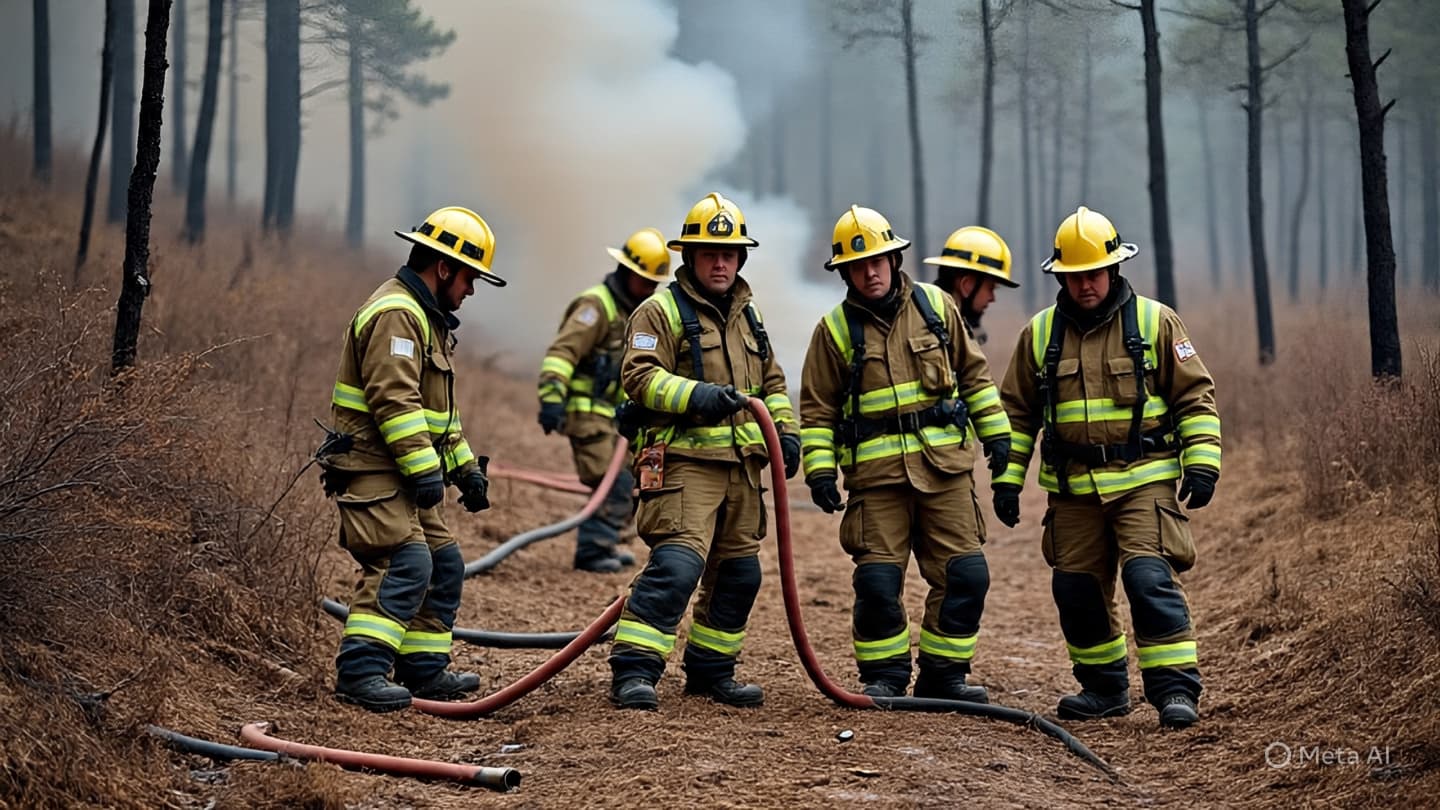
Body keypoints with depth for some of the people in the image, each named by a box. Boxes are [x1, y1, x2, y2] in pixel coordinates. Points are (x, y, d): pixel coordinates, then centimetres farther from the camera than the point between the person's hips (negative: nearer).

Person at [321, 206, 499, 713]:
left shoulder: (425, 317, 22)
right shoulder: (395, 314, -14)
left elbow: (435, 406, 29)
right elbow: (394, 401, -24)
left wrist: (464, 465, 23)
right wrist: (424, 468, -26)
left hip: (406, 475, 11)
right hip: (374, 467, -11)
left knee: (444, 565, 14)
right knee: (404, 564, -20)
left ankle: (425, 670, 21)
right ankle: (360, 672, -22)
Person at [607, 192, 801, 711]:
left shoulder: (747, 316, 19)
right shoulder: (661, 311, -4)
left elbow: (772, 382, 26)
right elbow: (639, 376, -15)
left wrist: (785, 430, 11)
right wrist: (695, 395, -28)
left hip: (742, 466, 8)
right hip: (685, 463, -8)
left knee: (738, 572, 12)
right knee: (675, 566, -19)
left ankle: (710, 671, 24)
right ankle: (633, 673, -18)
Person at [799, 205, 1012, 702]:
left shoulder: (936, 306, 7)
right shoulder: (835, 329, 2)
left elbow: (973, 373, 16)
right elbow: (816, 408, 5)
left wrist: (996, 431, 11)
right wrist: (819, 469, -4)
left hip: (944, 463, 2)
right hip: (876, 470, -2)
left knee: (965, 574, -1)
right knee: (878, 579, -4)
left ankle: (944, 674, 12)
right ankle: (884, 675, 12)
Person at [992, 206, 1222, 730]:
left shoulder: (1154, 323, 0)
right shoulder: (1040, 334, 7)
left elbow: (1195, 398, 2)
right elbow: (1017, 412, 13)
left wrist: (1202, 463, -7)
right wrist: (1007, 478, 8)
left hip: (1144, 482, -4)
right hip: (1074, 490, 4)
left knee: (1150, 578, -17)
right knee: (1076, 589, 7)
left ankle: (1176, 690, -12)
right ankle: (1104, 688, 24)